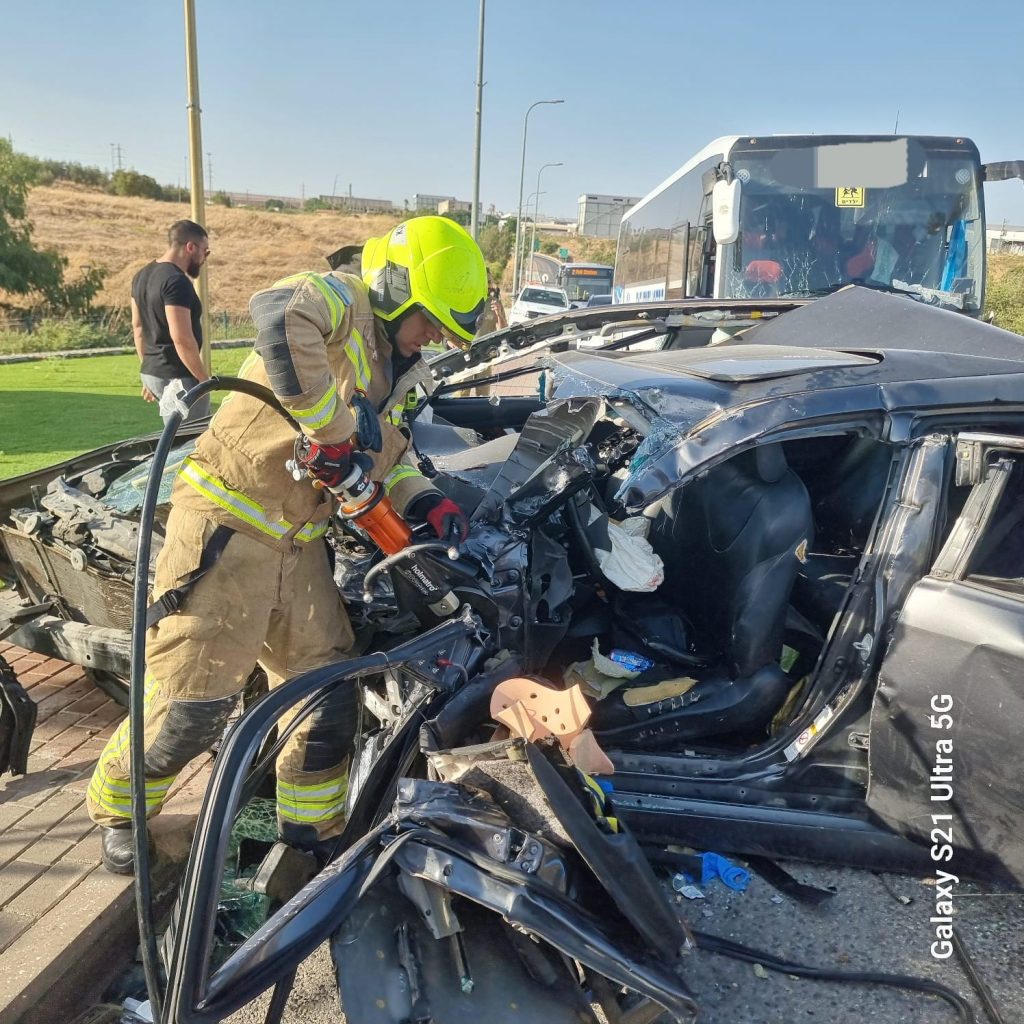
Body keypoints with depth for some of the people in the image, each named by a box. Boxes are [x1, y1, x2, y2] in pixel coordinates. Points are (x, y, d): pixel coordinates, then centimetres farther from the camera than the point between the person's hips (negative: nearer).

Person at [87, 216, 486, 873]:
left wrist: (424, 499, 0)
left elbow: (389, 457, 20)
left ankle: (313, 837, 28)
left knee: (331, 700, 8)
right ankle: (117, 808, 29)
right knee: (194, 700, -1)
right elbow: (279, 317, -36)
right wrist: (335, 428, -31)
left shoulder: (396, 373, 14)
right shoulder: (341, 300, -12)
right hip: (227, 524, -8)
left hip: (298, 544, 8)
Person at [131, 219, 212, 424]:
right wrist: (205, 380, -17)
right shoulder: (177, 281, -18)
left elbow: (137, 327, 18)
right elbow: (182, 338, -24)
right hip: (178, 377, -10)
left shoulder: (142, 276, 12)